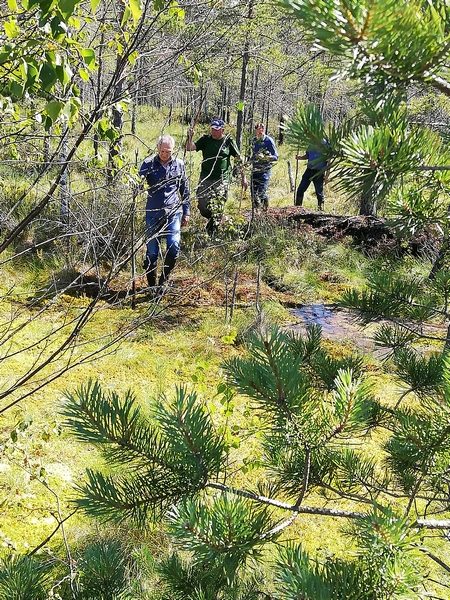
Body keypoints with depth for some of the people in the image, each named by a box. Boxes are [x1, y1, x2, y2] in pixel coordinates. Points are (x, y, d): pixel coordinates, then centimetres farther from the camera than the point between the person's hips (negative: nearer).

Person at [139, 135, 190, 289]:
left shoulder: (179, 165, 6)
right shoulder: (148, 164, 1)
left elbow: (185, 190, 13)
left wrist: (186, 212, 13)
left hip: (174, 212, 1)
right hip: (153, 213, -1)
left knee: (174, 247, -12)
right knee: (152, 251, 3)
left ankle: (163, 279, 8)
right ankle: (152, 285, 17)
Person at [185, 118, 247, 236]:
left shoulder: (228, 141, 0)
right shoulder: (206, 140, 5)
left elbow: (239, 160, 5)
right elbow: (190, 148, -4)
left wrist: (243, 177, 4)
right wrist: (189, 137, -23)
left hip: (222, 180, -2)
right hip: (205, 178, 2)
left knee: (217, 208, -3)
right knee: (202, 206, 3)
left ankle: (212, 233, 10)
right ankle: (212, 219, 34)